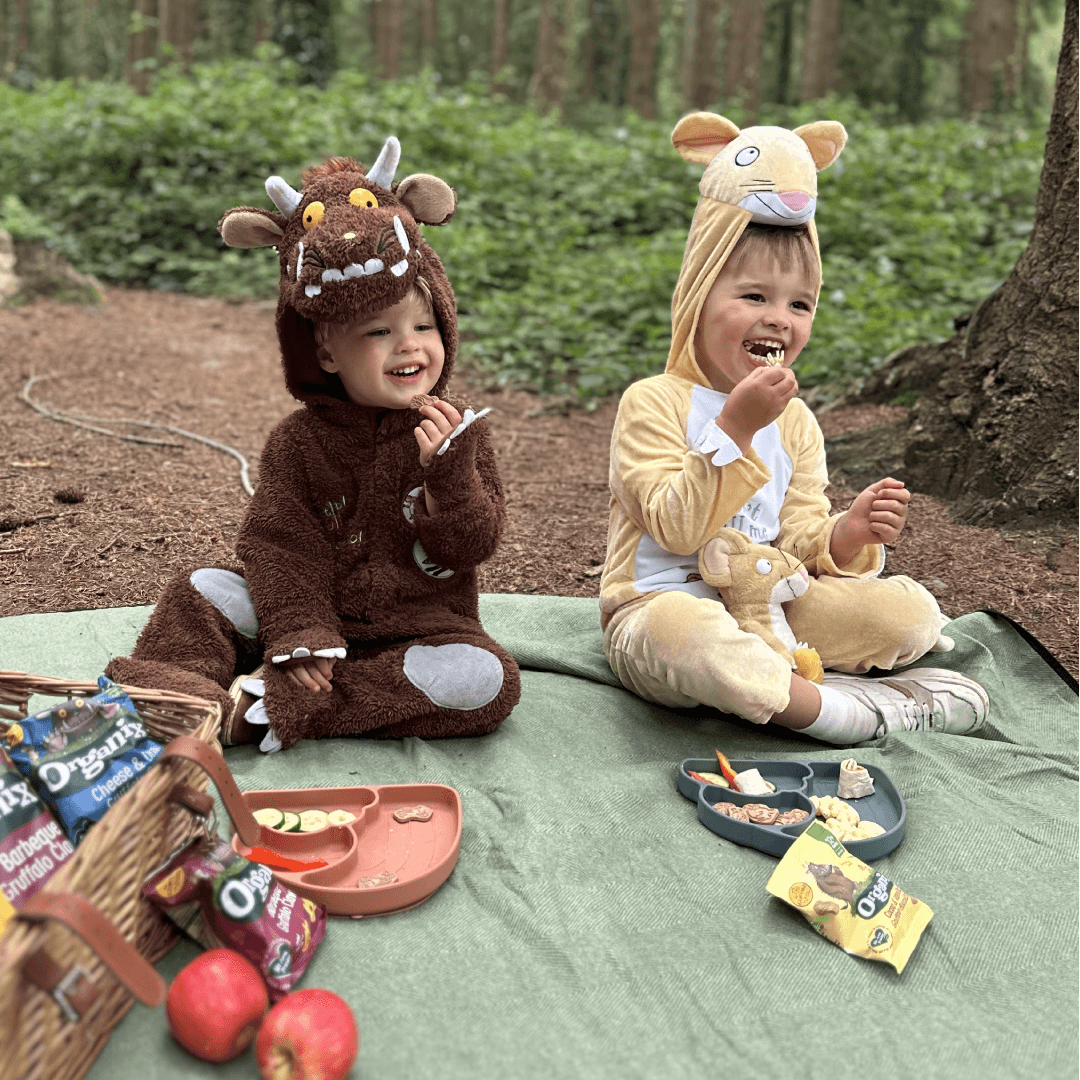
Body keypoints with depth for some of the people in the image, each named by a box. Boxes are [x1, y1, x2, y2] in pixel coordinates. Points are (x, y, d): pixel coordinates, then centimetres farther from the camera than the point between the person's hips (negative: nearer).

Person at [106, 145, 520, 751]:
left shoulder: (457, 431, -4)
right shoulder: (299, 440, -3)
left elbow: (474, 546, -9)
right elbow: (279, 542, -7)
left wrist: (449, 474, -27)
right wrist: (299, 637, -20)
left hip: (423, 624, 0)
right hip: (319, 614, 1)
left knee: (486, 681, -29)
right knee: (205, 590, -11)